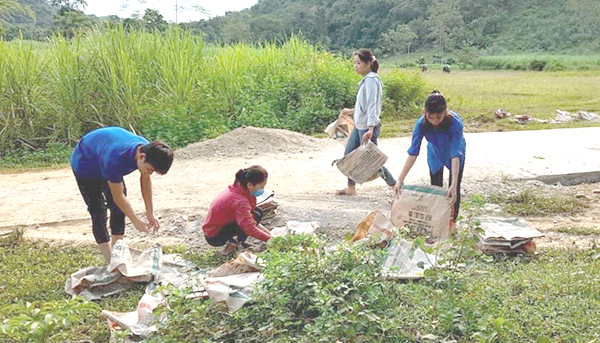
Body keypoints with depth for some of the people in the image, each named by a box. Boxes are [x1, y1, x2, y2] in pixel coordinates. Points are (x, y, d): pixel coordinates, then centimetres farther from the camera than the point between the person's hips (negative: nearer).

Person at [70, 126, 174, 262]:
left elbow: (146, 180, -8)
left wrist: (150, 213, -5)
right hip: (85, 165, -7)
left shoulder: (147, 149, -24)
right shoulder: (116, 159, -45)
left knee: (119, 209, 4)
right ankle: (111, 262, -8)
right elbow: (118, 196, -31)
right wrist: (136, 221, -22)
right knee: (99, 213, -12)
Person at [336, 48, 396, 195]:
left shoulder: (371, 80, -16)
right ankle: (351, 188, 24)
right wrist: (351, 111, 33)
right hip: (359, 125, 10)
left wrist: (370, 128, -32)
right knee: (348, 154, 13)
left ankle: (395, 185, 9)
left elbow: (372, 105, -25)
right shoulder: (366, 79, 12)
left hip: (367, 127, -10)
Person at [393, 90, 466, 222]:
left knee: (454, 190, 2)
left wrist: (453, 185, -51)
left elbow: (455, 154, -43)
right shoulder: (421, 123, -33)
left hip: (453, 155, -2)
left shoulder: (455, 122, -40)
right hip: (435, 154, 2)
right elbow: (413, 152, -35)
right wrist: (400, 180, -42)